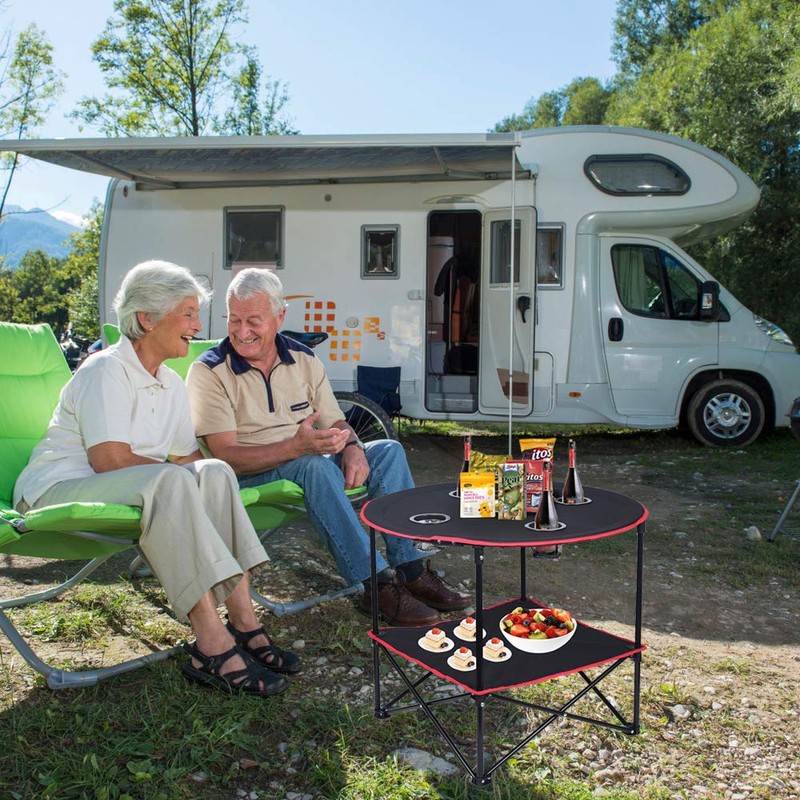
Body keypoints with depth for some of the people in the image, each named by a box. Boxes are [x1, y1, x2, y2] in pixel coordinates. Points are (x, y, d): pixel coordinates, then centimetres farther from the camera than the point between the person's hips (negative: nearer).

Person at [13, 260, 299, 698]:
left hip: (122, 490, 8)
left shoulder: (171, 383, 13)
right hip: (56, 491, -8)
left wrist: (207, 475, -8)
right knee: (169, 482, -34)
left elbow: (187, 457, 12)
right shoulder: (106, 371, -13)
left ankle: (242, 621, -22)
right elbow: (110, 459, -23)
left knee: (216, 472, -16)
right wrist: (178, 475, -14)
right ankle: (213, 645, -37)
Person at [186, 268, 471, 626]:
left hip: (309, 462, 6)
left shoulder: (303, 359, 7)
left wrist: (352, 447, -17)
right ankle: (376, 586, -32)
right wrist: (296, 446, -33)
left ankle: (411, 570, -16)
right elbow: (225, 456, -18)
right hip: (249, 476, -6)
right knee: (317, 464, -35)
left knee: (389, 450, -13)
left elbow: (335, 423, 8)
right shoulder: (208, 372, -9)